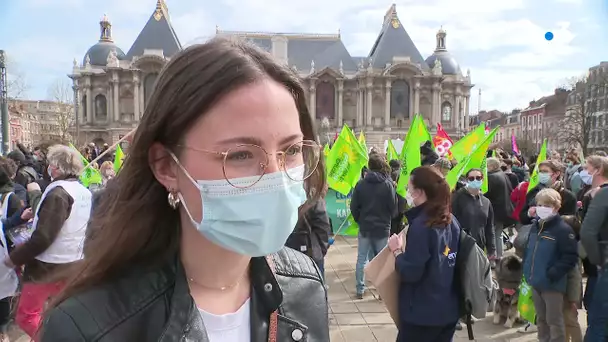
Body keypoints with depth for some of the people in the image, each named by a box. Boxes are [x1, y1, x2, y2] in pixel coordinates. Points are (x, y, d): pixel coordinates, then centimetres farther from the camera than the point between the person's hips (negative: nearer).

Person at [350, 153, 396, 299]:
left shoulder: (361, 184, -9)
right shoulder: (388, 184, -12)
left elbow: (354, 207, -3)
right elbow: (393, 208, -5)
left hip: (364, 227, 1)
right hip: (382, 228, -1)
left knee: (361, 259, 10)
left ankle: (360, 289, 15)